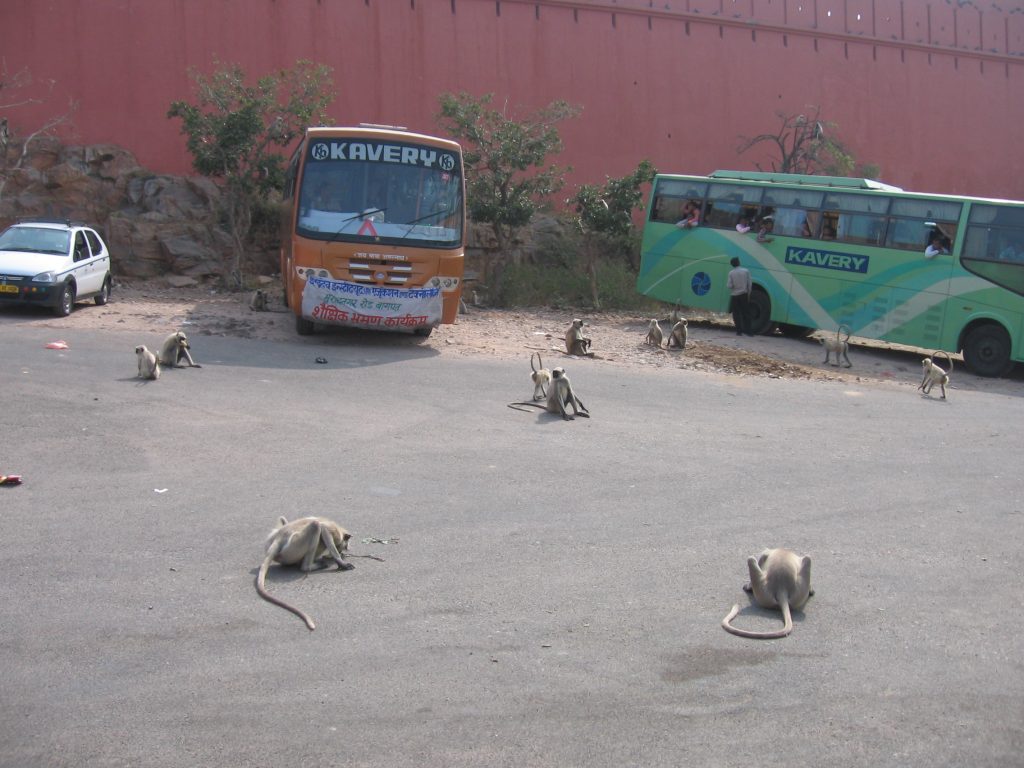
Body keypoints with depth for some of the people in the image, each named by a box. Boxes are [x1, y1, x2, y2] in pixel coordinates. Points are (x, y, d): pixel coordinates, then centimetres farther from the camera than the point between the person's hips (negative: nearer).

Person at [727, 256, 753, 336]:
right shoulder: (746, 271, -4)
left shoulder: (731, 273, -9)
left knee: (736, 314, 6)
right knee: (745, 313, 9)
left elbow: (729, 286, -11)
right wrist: (748, 294, 7)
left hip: (735, 296, -2)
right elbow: (749, 284, -2)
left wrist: (727, 283, 11)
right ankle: (748, 331, 6)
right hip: (744, 294, 2)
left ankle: (739, 331, 3)